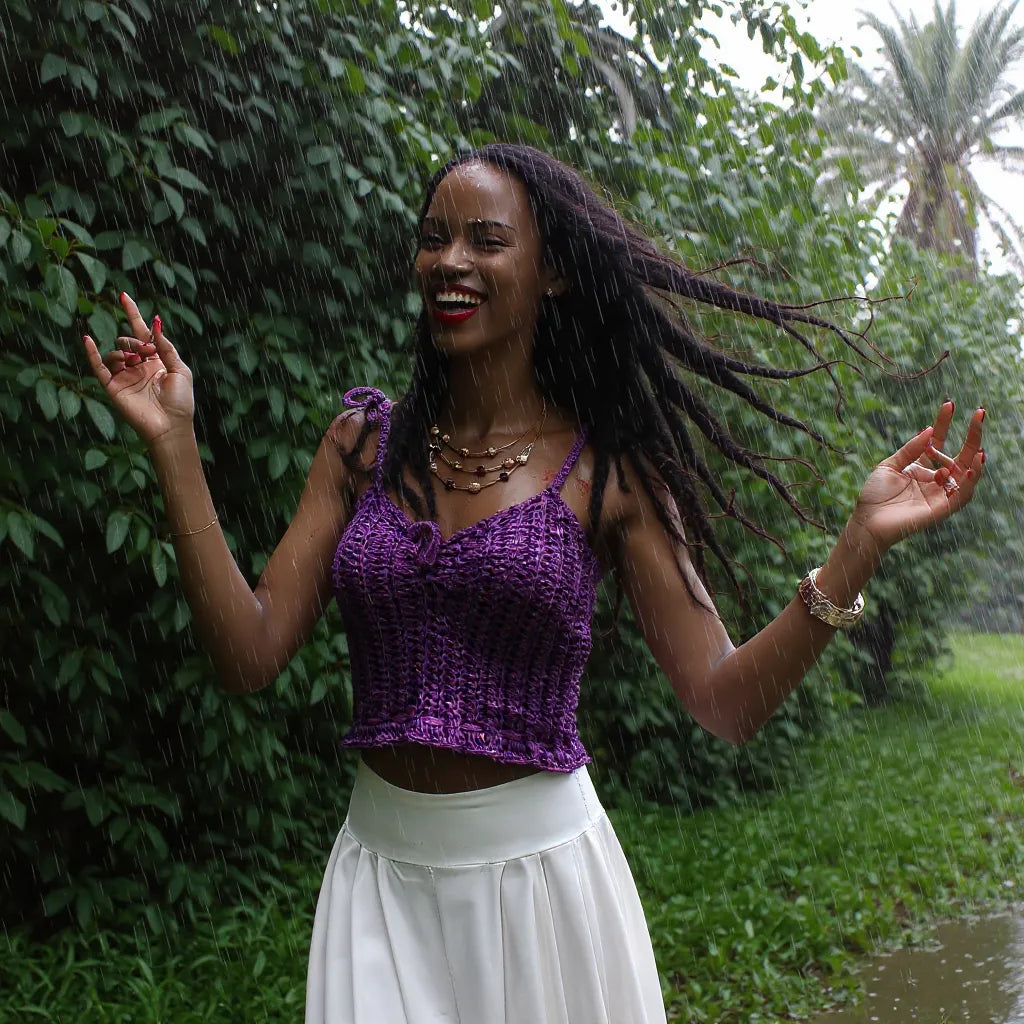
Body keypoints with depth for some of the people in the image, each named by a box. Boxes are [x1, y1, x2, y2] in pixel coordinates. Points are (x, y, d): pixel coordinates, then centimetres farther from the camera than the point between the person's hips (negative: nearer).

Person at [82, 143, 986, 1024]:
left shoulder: (608, 473, -5)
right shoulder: (366, 443, 3)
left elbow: (726, 702, -8)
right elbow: (252, 656, -4)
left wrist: (861, 546, -19)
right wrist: (174, 444, -7)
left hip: (539, 864, -2)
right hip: (380, 870, 2)